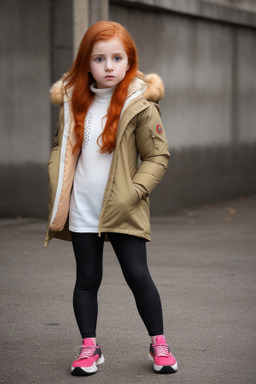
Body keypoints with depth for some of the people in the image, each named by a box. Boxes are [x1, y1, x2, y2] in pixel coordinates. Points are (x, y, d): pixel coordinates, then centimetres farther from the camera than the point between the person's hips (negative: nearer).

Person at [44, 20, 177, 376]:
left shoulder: (140, 106, -7)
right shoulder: (74, 103, 6)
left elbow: (157, 156, -5)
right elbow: (61, 147, 16)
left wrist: (133, 192, -16)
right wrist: (57, 185, 2)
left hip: (123, 213, -3)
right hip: (82, 212, 4)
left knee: (138, 275, -1)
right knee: (87, 279, 10)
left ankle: (159, 344, 15)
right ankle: (89, 347, 21)